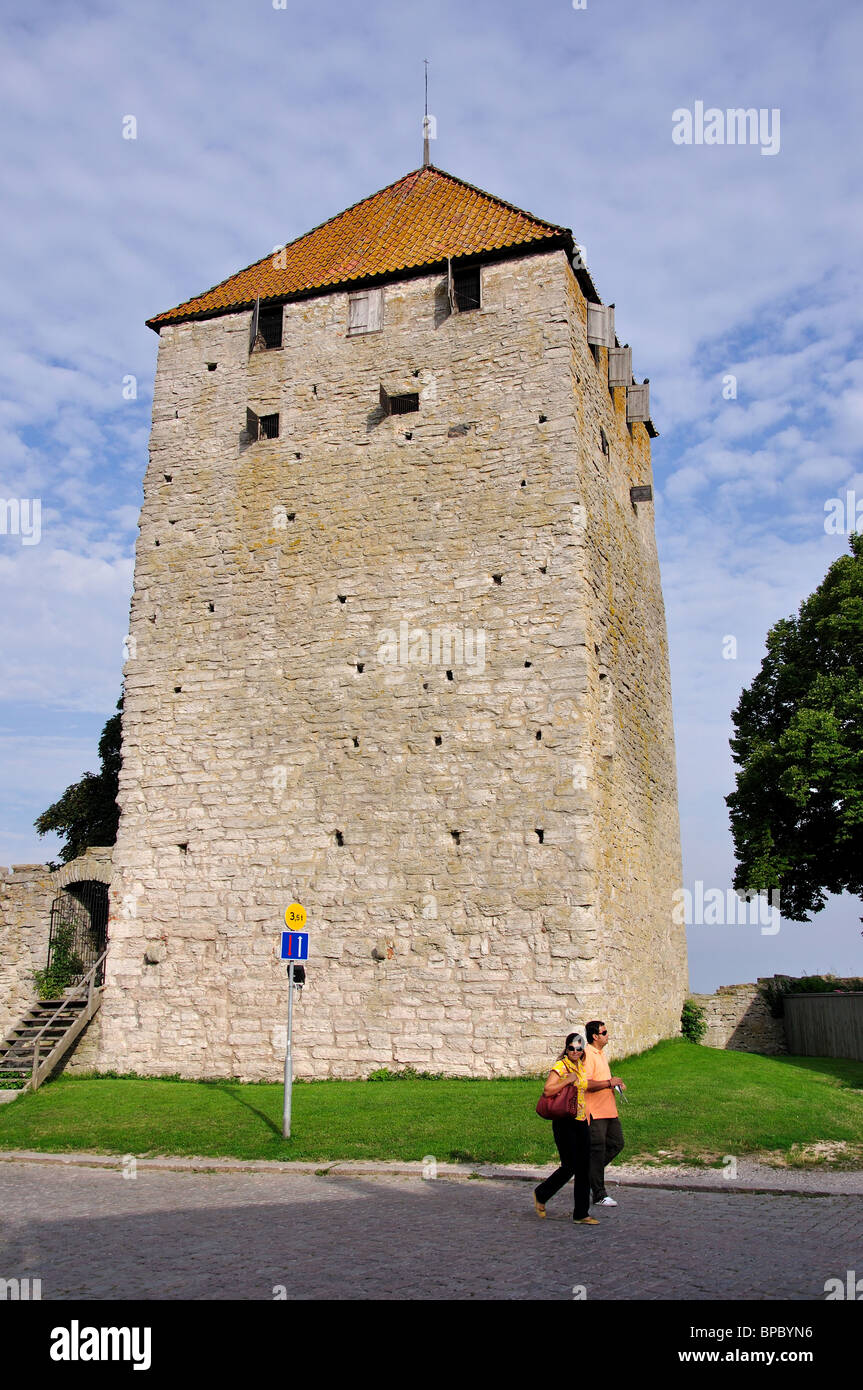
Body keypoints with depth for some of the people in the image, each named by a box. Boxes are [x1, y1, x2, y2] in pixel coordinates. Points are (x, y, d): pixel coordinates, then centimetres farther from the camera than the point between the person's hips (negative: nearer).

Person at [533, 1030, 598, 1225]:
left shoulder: (580, 1066, 11)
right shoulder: (560, 1067, -11)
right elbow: (547, 1090, -22)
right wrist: (567, 1081, -25)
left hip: (581, 1121, 7)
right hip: (564, 1122, -7)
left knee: (584, 1168, 5)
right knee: (569, 1167, -4)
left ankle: (581, 1214, 13)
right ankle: (541, 1195, 19)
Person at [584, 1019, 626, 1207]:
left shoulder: (600, 1053, 17)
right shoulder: (587, 1055, -16)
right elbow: (586, 1084, -26)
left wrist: (616, 1083, 14)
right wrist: (609, 1082, -20)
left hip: (609, 1110, 10)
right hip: (595, 1112, -10)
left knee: (616, 1144, 13)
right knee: (597, 1151, -3)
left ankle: (590, 1172, 26)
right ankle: (599, 1195, 5)